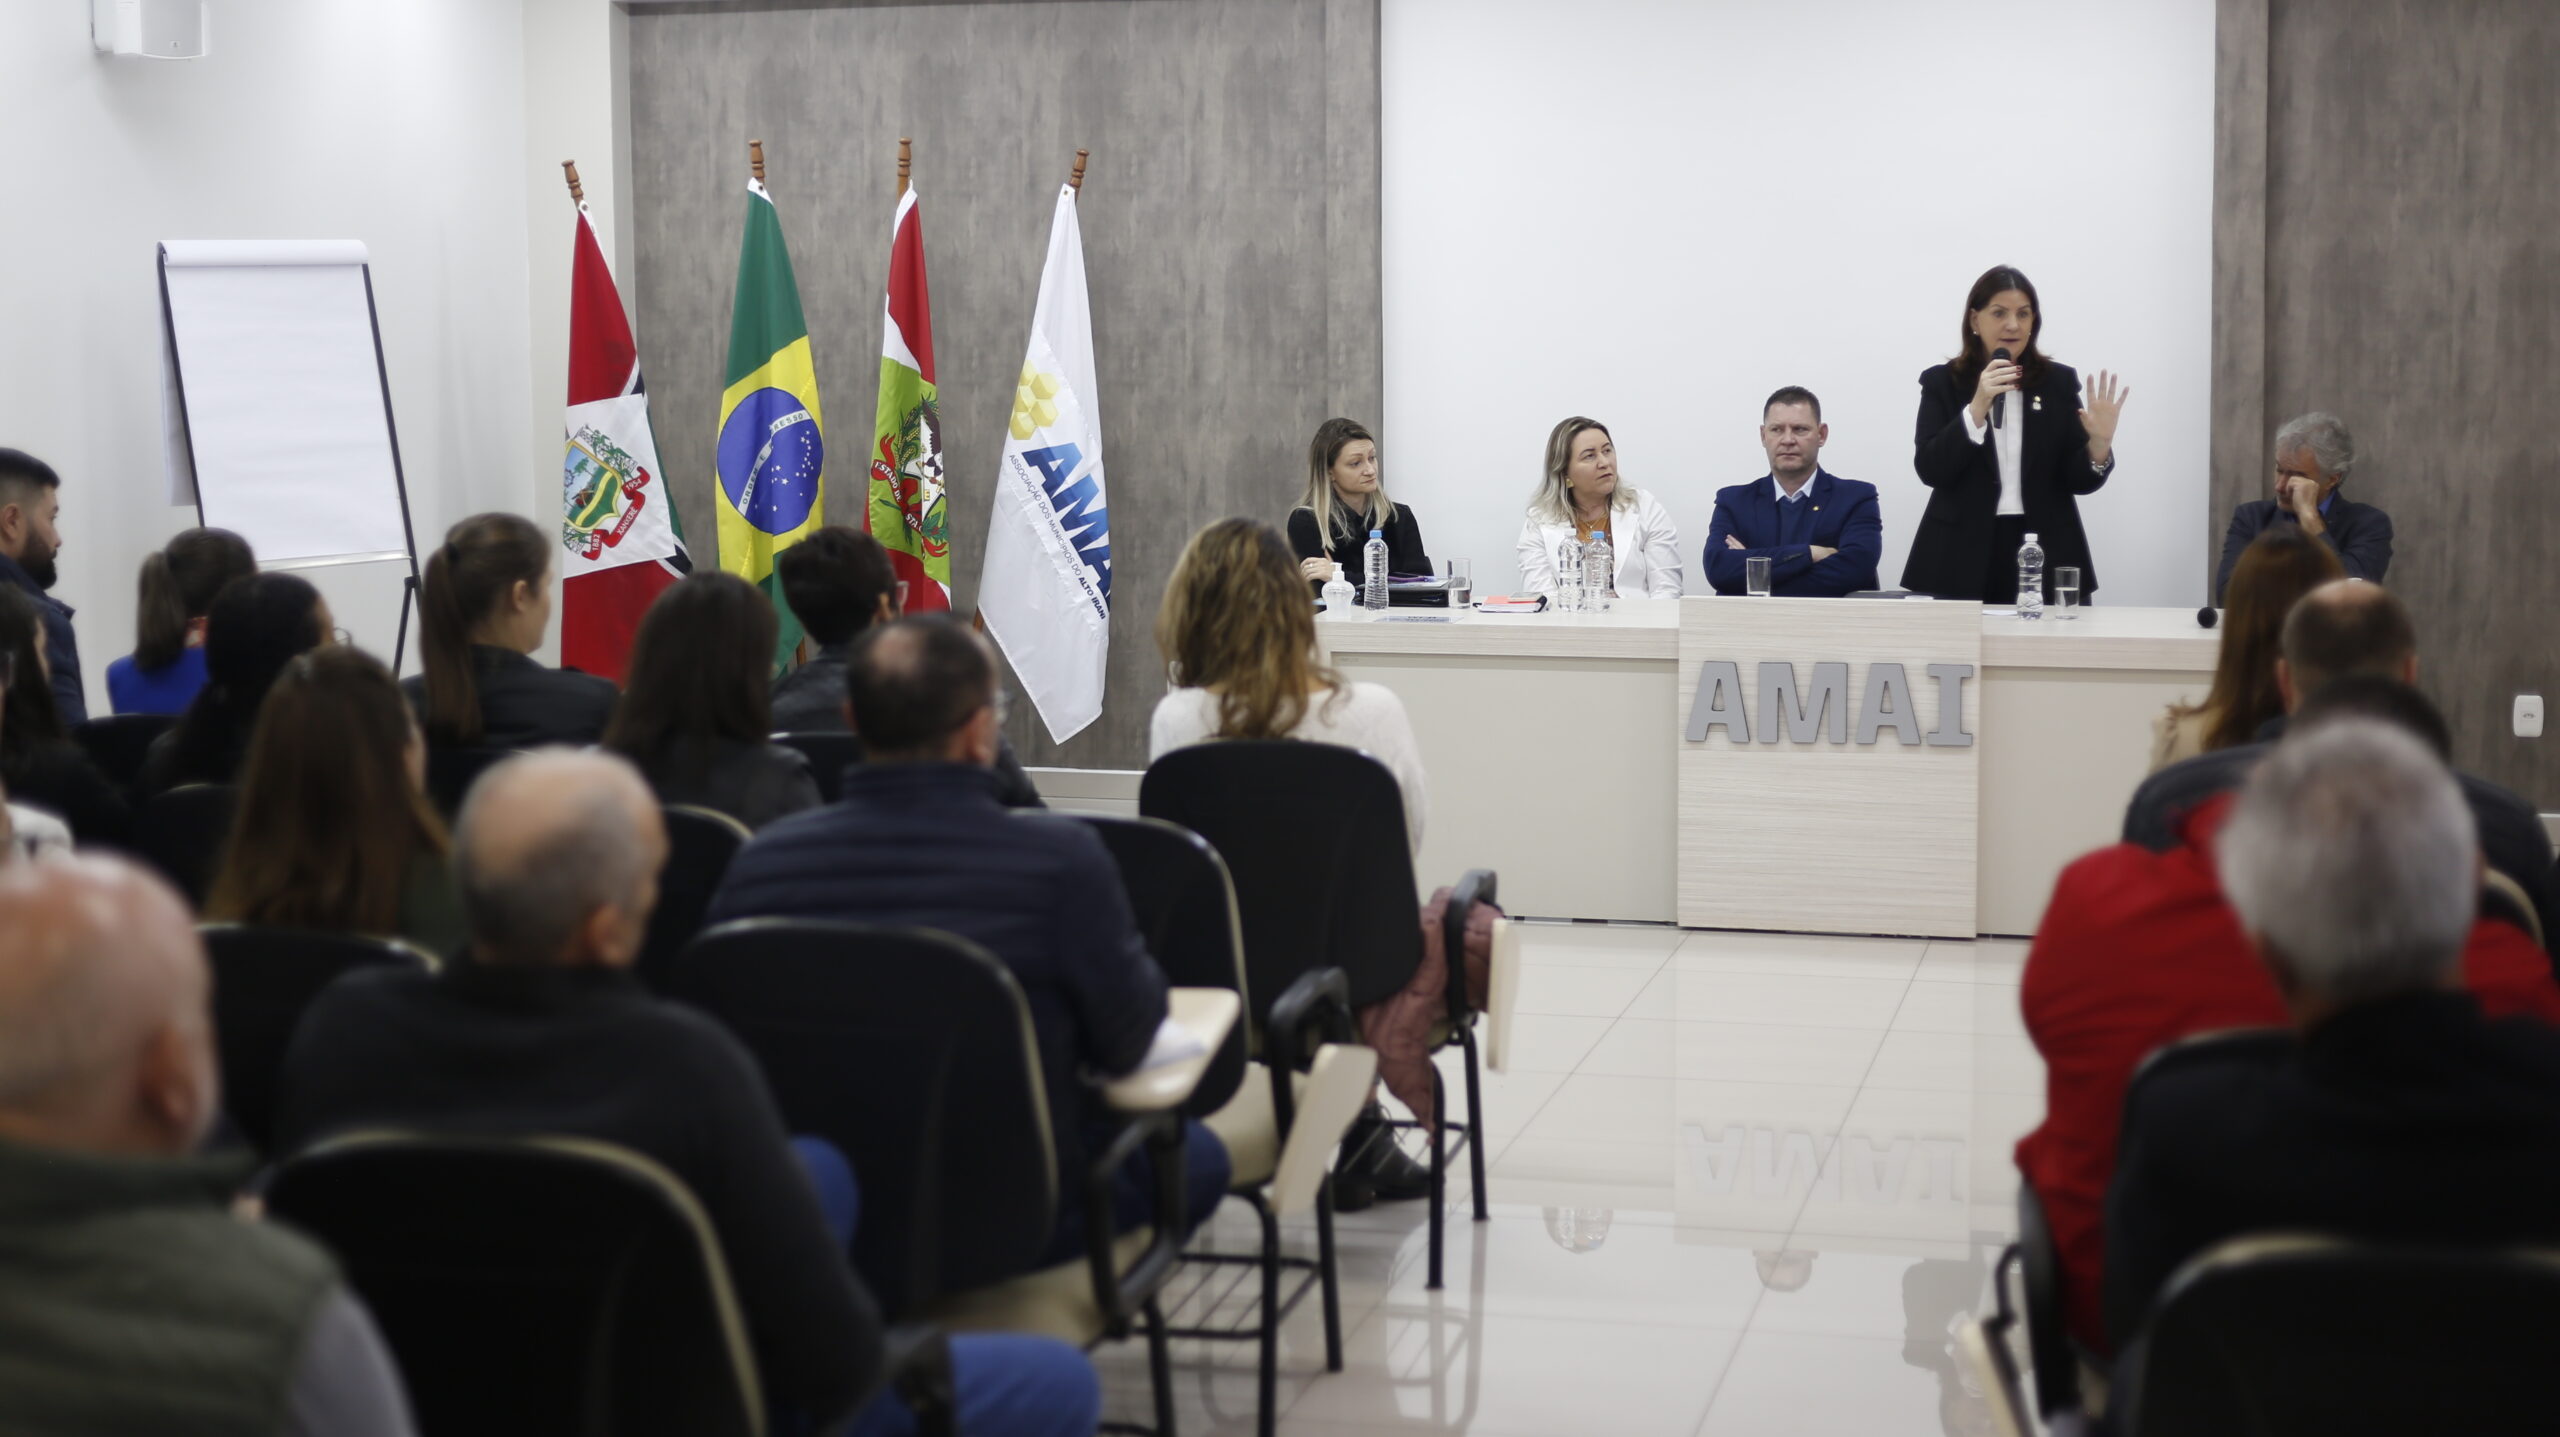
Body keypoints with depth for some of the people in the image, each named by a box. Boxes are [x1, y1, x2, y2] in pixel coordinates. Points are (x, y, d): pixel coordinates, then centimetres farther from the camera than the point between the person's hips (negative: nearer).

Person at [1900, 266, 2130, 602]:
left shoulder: (2059, 381, 7)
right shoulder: (1941, 382, 3)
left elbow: (2077, 480, 5)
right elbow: (1930, 470, -9)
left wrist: (2099, 444, -16)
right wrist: (1977, 408, -19)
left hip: (2044, 555, 1)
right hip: (1964, 557, -1)